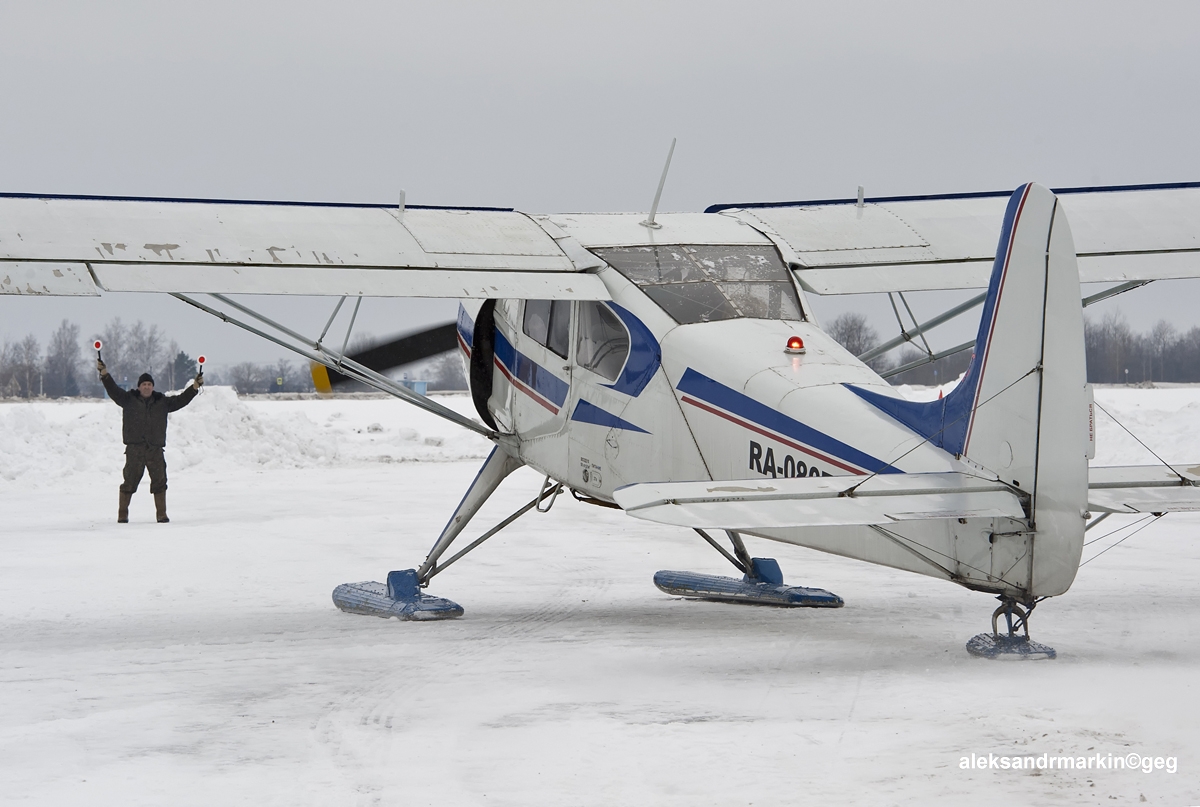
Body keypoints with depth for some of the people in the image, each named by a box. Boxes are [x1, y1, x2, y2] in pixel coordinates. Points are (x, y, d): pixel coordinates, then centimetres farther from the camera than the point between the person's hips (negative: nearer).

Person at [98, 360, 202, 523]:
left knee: (159, 481, 0)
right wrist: (104, 373, -15)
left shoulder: (162, 402, 13)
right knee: (130, 481, 0)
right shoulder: (128, 399, 7)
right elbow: (113, 390, -2)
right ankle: (122, 514, 10)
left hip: (155, 449, 2)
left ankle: (161, 514, 9)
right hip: (134, 448, -2)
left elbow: (181, 400, 12)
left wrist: (195, 386, 2)